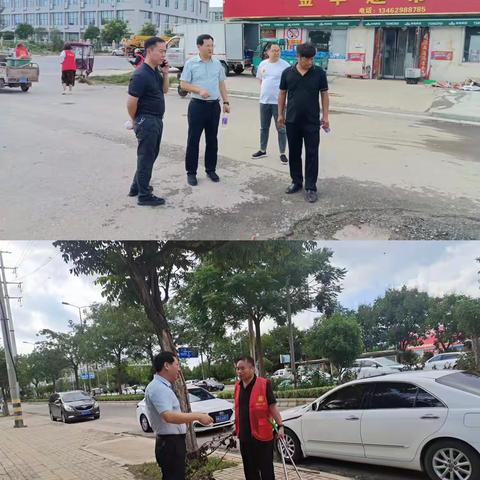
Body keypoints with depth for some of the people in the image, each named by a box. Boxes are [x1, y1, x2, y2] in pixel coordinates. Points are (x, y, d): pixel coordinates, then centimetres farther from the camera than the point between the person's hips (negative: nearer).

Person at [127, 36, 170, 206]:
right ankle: (144, 195, 10)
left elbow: (164, 90, 19)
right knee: (146, 157, 0)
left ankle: (137, 187, 33)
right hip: (146, 121, -9)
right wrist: (135, 121, -5)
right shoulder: (141, 75, -21)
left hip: (157, 120, 9)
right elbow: (131, 102, -20)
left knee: (151, 155, 19)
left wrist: (165, 73, 3)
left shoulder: (156, 71, 7)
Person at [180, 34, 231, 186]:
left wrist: (226, 101, 8)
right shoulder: (191, 63, -3)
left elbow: (221, 84, 14)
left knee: (212, 139, 10)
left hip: (214, 105, 4)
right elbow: (183, 84, -6)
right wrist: (199, 90, -19)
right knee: (193, 139, -1)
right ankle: (191, 172, 7)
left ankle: (211, 169, 21)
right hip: (197, 105, -4)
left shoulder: (217, 64, 9)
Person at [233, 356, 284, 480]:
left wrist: (280, 425, -20)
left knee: (266, 469, 2)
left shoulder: (264, 384, -11)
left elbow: (273, 406, -12)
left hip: (262, 435, -6)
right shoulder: (237, 386, 7)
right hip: (244, 436, 6)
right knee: (250, 470, 16)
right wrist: (236, 428, 21)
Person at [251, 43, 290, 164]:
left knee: (281, 129, 2)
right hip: (264, 101, 4)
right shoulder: (262, 64, 5)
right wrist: (264, 91, 11)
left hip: (278, 102, -4)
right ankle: (262, 150, 29)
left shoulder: (285, 65, -8)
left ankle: (282, 153, 11)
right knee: (264, 127, 15)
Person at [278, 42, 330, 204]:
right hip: (292, 121, 2)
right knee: (294, 153, 11)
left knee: (312, 155, -1)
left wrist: (325, 116, -2)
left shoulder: (319, 73, -3)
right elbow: (282, 94, 8)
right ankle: (296, 182, 26)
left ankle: (310, 188, 5)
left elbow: (324, 94, 2)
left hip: (312, 122, -2)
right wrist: (280, 114, 7)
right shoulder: (287, 73, 0)